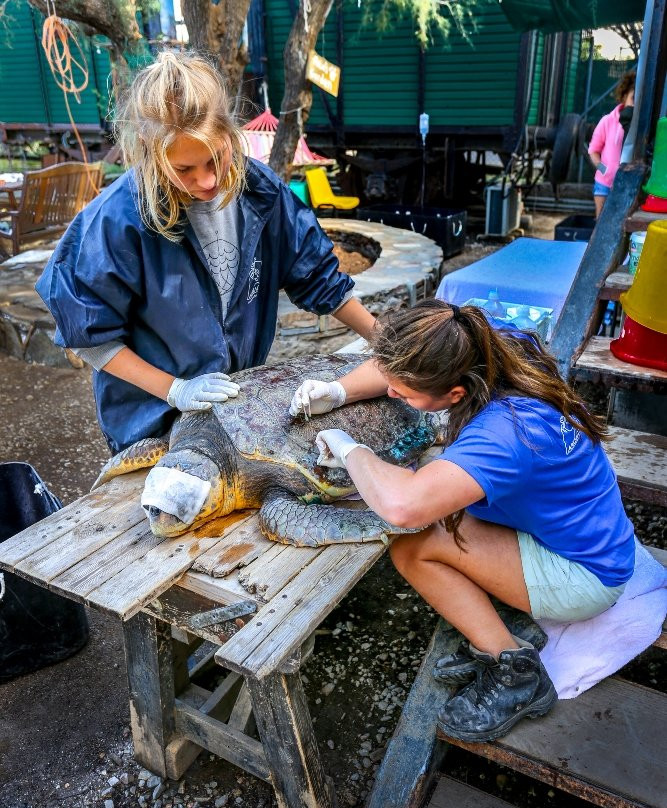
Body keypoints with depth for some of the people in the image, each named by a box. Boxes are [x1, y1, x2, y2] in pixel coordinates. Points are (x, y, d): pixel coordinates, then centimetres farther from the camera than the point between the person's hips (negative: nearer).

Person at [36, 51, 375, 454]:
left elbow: (316, 276, -3)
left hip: (247, 402, 4)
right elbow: (90, 335, -15)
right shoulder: (117, 218, -25)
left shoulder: (260, 189, -13)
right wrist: (174, 390, -21)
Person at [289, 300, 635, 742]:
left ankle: (513, 673, -3)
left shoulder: (509, 431, -38)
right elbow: (399, 368, 2)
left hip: (581, 578, -8)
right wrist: (339, 391, -14)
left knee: (412, 543, -18)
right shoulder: (494, 346, -14)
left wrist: (350, 449, -31)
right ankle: (493, 641, 6)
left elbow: (402, 504, -51)